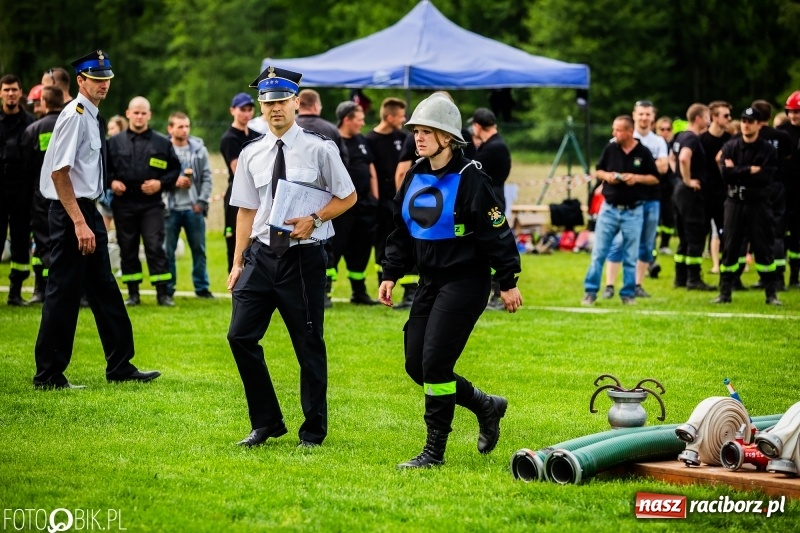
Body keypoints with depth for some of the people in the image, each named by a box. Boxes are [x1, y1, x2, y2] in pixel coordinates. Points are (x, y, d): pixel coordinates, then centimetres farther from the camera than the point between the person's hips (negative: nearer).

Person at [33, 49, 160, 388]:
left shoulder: (93, 117, 13)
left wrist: (90, 219, 15)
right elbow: (59, 172, -21)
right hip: (71, 212, -10)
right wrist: (79, 222, -23)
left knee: (104, 290, 14)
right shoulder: (75, 115, -15)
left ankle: (120, 366, 22)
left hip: (88, 210, 10)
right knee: (63, 293, -4)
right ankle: (48, 375, 4)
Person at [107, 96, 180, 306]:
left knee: (155, 247, -8)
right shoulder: (114, 142, 8)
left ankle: (163, 293, -5)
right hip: (123, 204, 2)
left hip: (152, 204, -2)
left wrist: (161, 183, -8)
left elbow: (175, 169, 8)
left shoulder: (162, 143, 5)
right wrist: (111, 181, -5)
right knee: (127, 249, 6)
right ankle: (133, 293, 14)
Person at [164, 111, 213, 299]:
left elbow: (207, 178, 4)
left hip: (194, 208, 2)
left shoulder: (199, 149, 3)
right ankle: (167, 289, 12)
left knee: (199, 249, 8)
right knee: (167, 250, 4)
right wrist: (174, 183, -16)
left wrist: (202, 201, -4)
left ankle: (202, 287, 17)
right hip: (170, 208, -2)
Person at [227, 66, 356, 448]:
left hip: (303, 256, -4)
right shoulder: (251, 154, 7)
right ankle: (266, 422, 12)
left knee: (309, 345, 4)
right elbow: (246, 211, 11)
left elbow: (347, 197, 2)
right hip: (261, 254, 4)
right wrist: (237, 262, 6)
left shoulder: (319, 149, -4)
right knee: (241, 335, -3)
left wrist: (313, 220, -13)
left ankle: (313, 431, 18)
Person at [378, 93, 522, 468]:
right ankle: (487, 406, 26)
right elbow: (401, 232, 16)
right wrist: (391, 275, 9)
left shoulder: (469, 180, -14)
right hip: (430, 282, 8)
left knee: (435, 363, -11)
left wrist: (508, 283, -12)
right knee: (415, 365, 7)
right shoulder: (415, 178, 8)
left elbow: (497, 233, -13)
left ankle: (434, 451, 0)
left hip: (465, 283, -8)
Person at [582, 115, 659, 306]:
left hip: (633, 211, -1)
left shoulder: (643, 152, -4)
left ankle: (628, 294, 15)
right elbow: (598, 171, 13)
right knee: (598, 253, 0)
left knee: (630, 257, 6)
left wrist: (637, 178, -14)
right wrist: (606, 176, -9)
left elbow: (655, 178, 2)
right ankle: (590, 292, 6)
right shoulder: (610, 149, 1)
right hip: (609, 209, 1)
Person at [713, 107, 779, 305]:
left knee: (763, 247, 0)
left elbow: (764, 177, -14)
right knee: (729, 246, 3)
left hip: (758, 203, -2)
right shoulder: (730, 147, 5)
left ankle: (771, 293, 6)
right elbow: (726, 174, -9)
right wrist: (750, 170, -12)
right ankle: (725, 292, 9)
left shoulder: (768, 150, -1)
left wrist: (737, 173, -12)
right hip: (734, 202, 2)